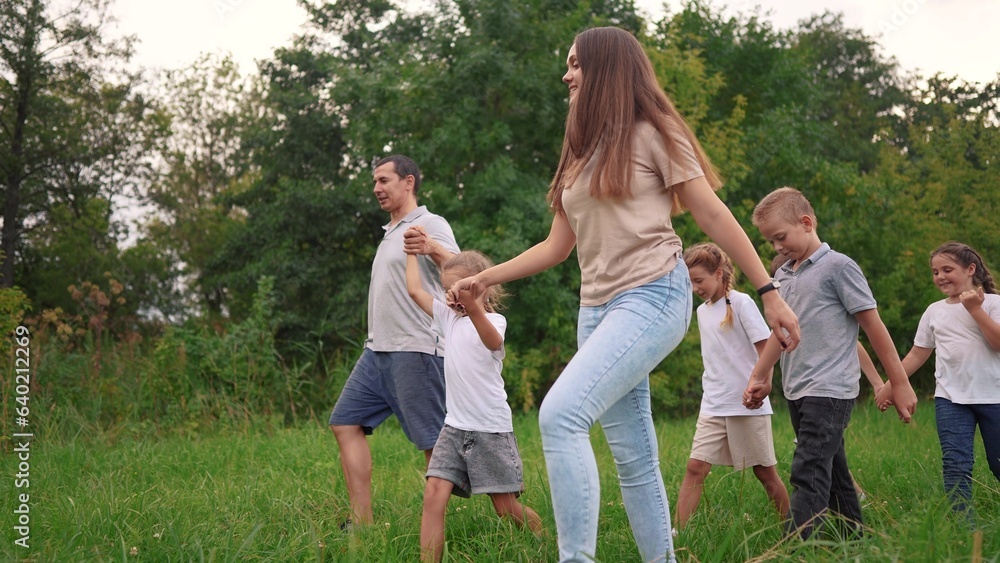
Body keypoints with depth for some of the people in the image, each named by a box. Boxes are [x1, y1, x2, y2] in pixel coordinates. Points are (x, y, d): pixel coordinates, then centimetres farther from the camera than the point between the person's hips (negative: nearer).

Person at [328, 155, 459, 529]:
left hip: (415, 351, -9)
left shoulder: (430, 225, -5)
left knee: (434, 442, -9)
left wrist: (432, 249, -42)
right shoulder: (390, 232, 23)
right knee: (346, 423, 3)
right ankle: (362, 522, 3)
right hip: (377, 349, 10)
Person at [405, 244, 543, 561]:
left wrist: (475, 309, -51)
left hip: (491, 430, -5)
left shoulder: (494, 320, -6)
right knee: (434, 495, -14)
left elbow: (493, 341, -31)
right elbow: (415, 290, 17)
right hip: (454, 428, 5)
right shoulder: (449, 318, 13)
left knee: (506, 509, 1)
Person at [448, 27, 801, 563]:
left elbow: (713, 216, -2)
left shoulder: (651, 134, 0)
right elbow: (556, 247, 23)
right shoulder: (580, 153, 20)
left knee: (560, 414, -25)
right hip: (597, 307, 8)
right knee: (633, 457, 7)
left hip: (652, 296, -8)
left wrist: (769, 293, -5)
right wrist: (486, 279, 17)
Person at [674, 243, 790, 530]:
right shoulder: (702, 311, 13)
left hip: (748, 404, -5)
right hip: (712, 407, 5)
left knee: (765, 472, 4)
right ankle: (678, 532, -11)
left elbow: (766, 348, -10)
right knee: (695, 467, -8)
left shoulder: (741, 303, -7)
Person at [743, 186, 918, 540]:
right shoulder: (783, 276, 14)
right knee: (833, 474, 12)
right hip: (797, 392, 8)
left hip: (829, 391, -8)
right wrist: (759, 378, 23)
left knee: (808, 474, -17)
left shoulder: (838, 267, -8)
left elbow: (873, 325, -7)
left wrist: (899, 384, -6)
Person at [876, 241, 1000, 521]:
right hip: (950, 399, 3)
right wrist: (890, 386, 12)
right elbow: (917, 354, 16)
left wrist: (974, 309, -15)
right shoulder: (934, 311, 12)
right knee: (955, 465, -8)